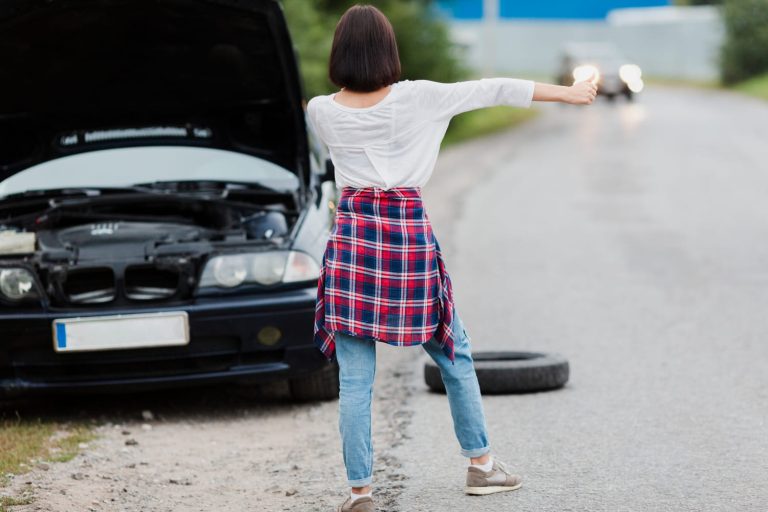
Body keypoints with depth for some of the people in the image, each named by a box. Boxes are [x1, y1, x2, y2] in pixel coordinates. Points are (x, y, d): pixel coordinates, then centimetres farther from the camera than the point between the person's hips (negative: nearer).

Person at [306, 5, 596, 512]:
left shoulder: (322, 112, -3)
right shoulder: (416, 98, -8)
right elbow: (495, 90, 1)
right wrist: (567, 92, 11)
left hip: (352, 239, 0)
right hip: (410, 236, 0)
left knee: (355, 380, 2)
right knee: (454, 355, 18)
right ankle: (481, 463, 27)